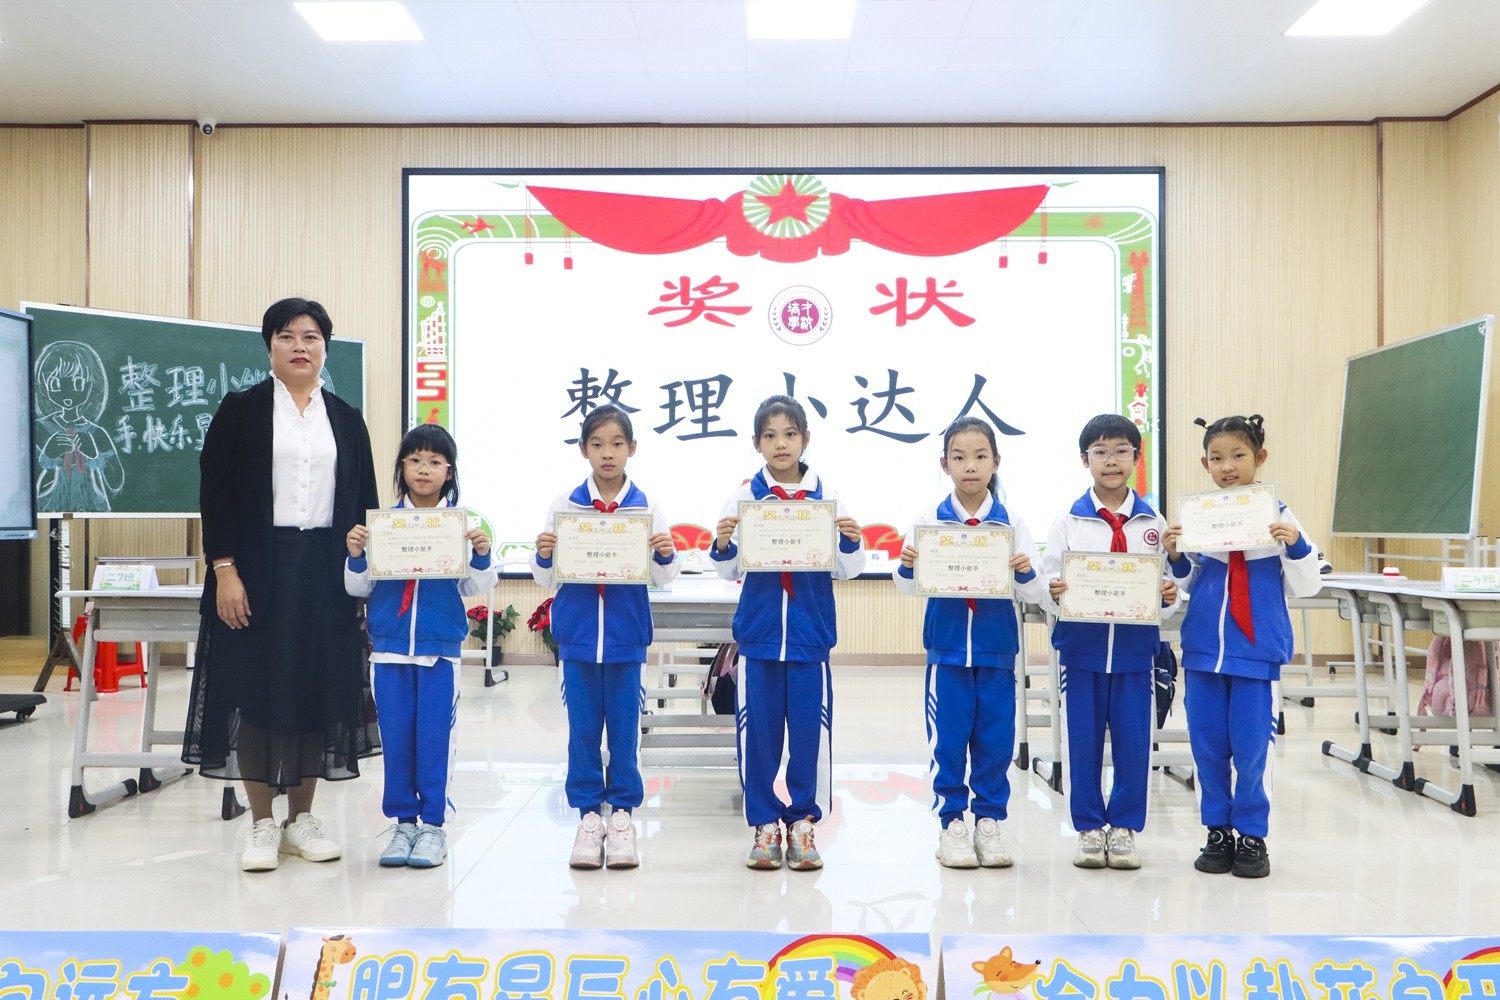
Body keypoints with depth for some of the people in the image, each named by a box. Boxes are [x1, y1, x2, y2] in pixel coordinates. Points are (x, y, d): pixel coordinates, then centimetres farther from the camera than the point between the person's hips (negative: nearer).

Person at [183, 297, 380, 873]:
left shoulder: (346, 419, 11)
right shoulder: (241, 410, 2)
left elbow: (362, 502, 12)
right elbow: (215, 494, -3)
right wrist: (224, 570, -11)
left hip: (325, 572, 3)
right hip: (257, 570, -3)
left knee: (318, 688, 5)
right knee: (256, 689, 0)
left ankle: (302, 818, 19)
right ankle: (262, 824, 13)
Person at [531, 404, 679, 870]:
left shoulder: (646, 507, 0)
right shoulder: (564, 506, 2)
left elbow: (663, 578, 2)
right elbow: (546, 579, 4)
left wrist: (666, 555, -18)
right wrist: (543, 556, -16)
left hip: (626, 635, -1)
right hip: (577, 633, 1)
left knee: (624, 727, 6)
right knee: (583, 728, 7)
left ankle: (622, 814, 18)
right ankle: (588, 815, 18)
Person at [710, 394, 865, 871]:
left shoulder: (826, 498, 2)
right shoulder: (744, 497, 2)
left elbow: (846, 570, 4)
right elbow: (730, 571, 3)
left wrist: (852, 542, -15)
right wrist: (722, 544, -16)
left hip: (810, 634, 0)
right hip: (759, 632, 0)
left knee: (810, 729, 3)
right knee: (759, 731, 5)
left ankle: (802, 821, 19)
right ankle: (764, 824, 19)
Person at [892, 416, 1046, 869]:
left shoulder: (1011, 522, 1)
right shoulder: (929, 520, -1)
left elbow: (1035, 594, -1)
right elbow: (909, 587, -1)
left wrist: (1026, 572, -22)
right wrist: (907, 566, -23)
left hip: (997, 648, 1)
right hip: (947, 647, -1)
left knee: (996, 739, 6)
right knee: (948, 739, 3)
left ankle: (990, 821, 21)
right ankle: (951, 824, 16)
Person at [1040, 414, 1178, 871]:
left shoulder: (1153, 523, 5)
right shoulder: (1068, 521, 1)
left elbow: (1168, 585, 6)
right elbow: (1048, 584, -1)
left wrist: (1169, 597, -15)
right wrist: (1053, 593, -22)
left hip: (1134, 649, 1)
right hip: (1082, 648, -1)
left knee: (1133, 740, 4)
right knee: (1083, 740, 4)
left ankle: (1124, 827, 20)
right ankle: (1089, 828, 18)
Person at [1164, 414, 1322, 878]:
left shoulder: (1278, 516, -3)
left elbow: (1304, 587, -1)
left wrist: (1296, 546, -17)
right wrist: (1175, 556, -6)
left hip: (1257, 649, -3)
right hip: (1203, 647, 3)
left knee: (1251, 748, 1)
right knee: (1207, 746, 9)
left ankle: (1253, 836, 18)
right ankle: (1218, 832, 24)